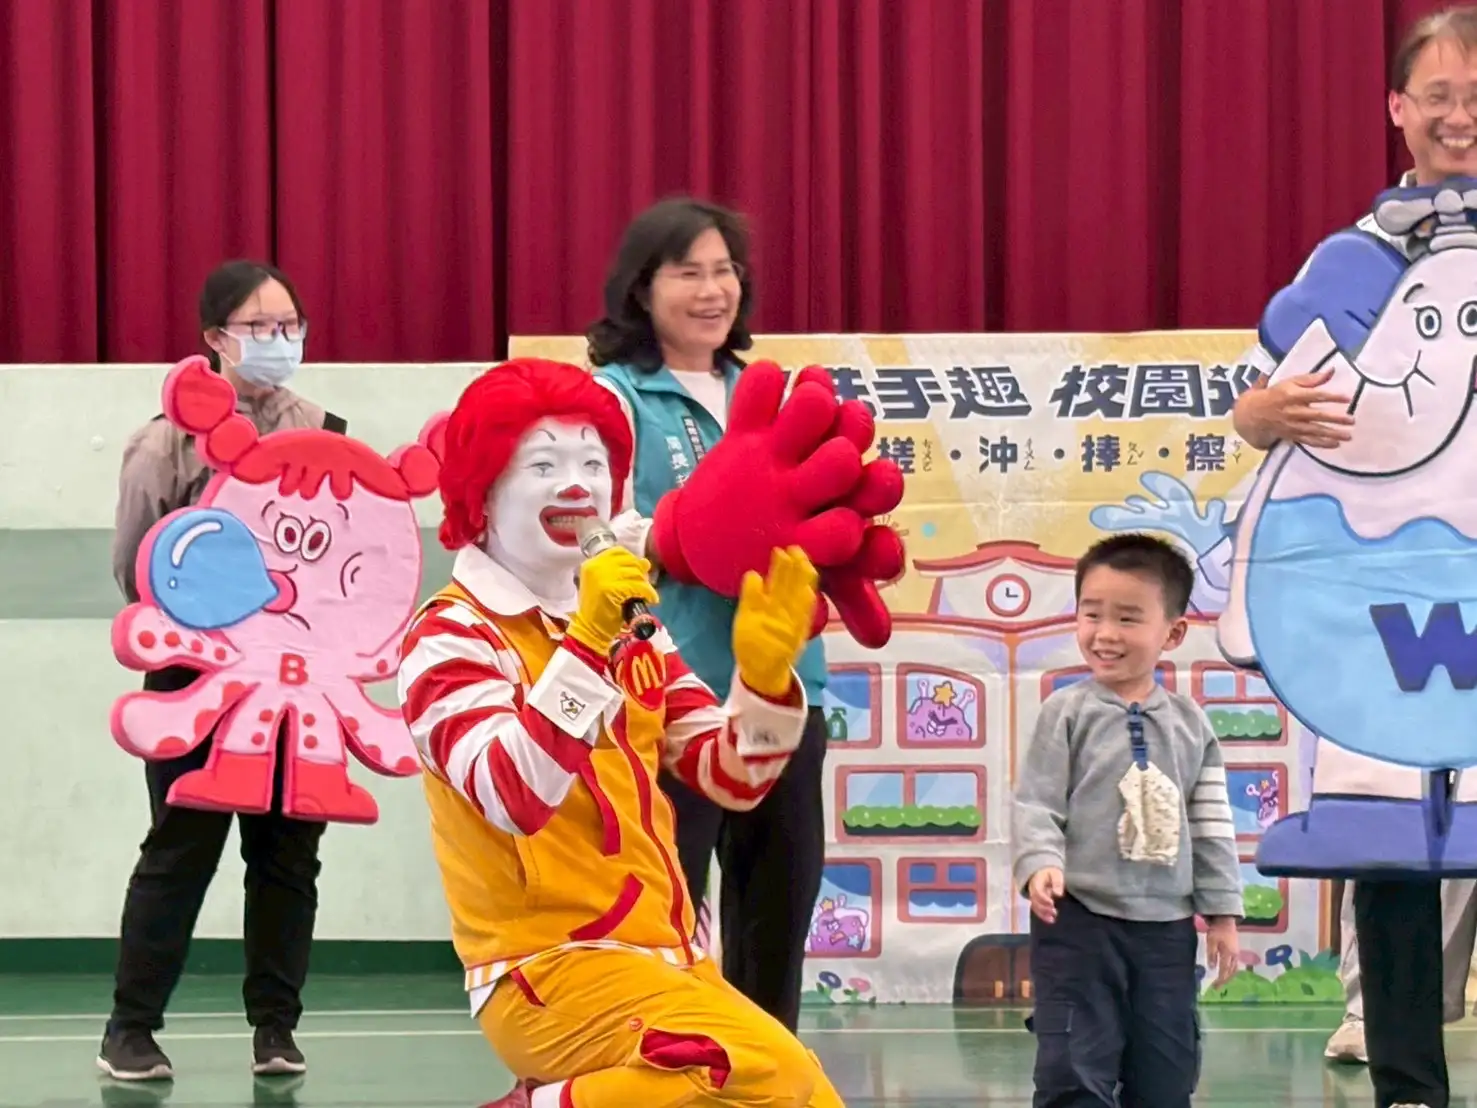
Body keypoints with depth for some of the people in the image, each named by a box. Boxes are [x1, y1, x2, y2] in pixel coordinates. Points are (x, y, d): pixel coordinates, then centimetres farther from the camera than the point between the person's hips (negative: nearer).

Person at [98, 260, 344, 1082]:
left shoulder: (325, 436, 4)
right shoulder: (172, 440, -5)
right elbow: (137, 567, -4)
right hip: (198, 682, -3)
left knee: (288, 851, 7)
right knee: (182, 850, -1)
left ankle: (276, 1026, 16)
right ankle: (132, 1029, 7)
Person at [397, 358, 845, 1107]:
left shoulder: (631, 631, 16)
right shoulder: (451, 638, -8)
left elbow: (731, 778, 10)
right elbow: (515, 798, -25)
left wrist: (765, 673, -7)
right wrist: (585, 643, -33)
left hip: (662, 959, 8)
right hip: (550, 971, -8)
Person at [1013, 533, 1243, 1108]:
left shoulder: (1189, 722, 6)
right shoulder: (1067, 712, -4)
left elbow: (1211, 823, 9)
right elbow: (1035, 804, -8)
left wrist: (1221, 910, 8)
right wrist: (1041, 864, -26)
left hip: (1167, 925, 4)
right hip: (1079, 918, -4)